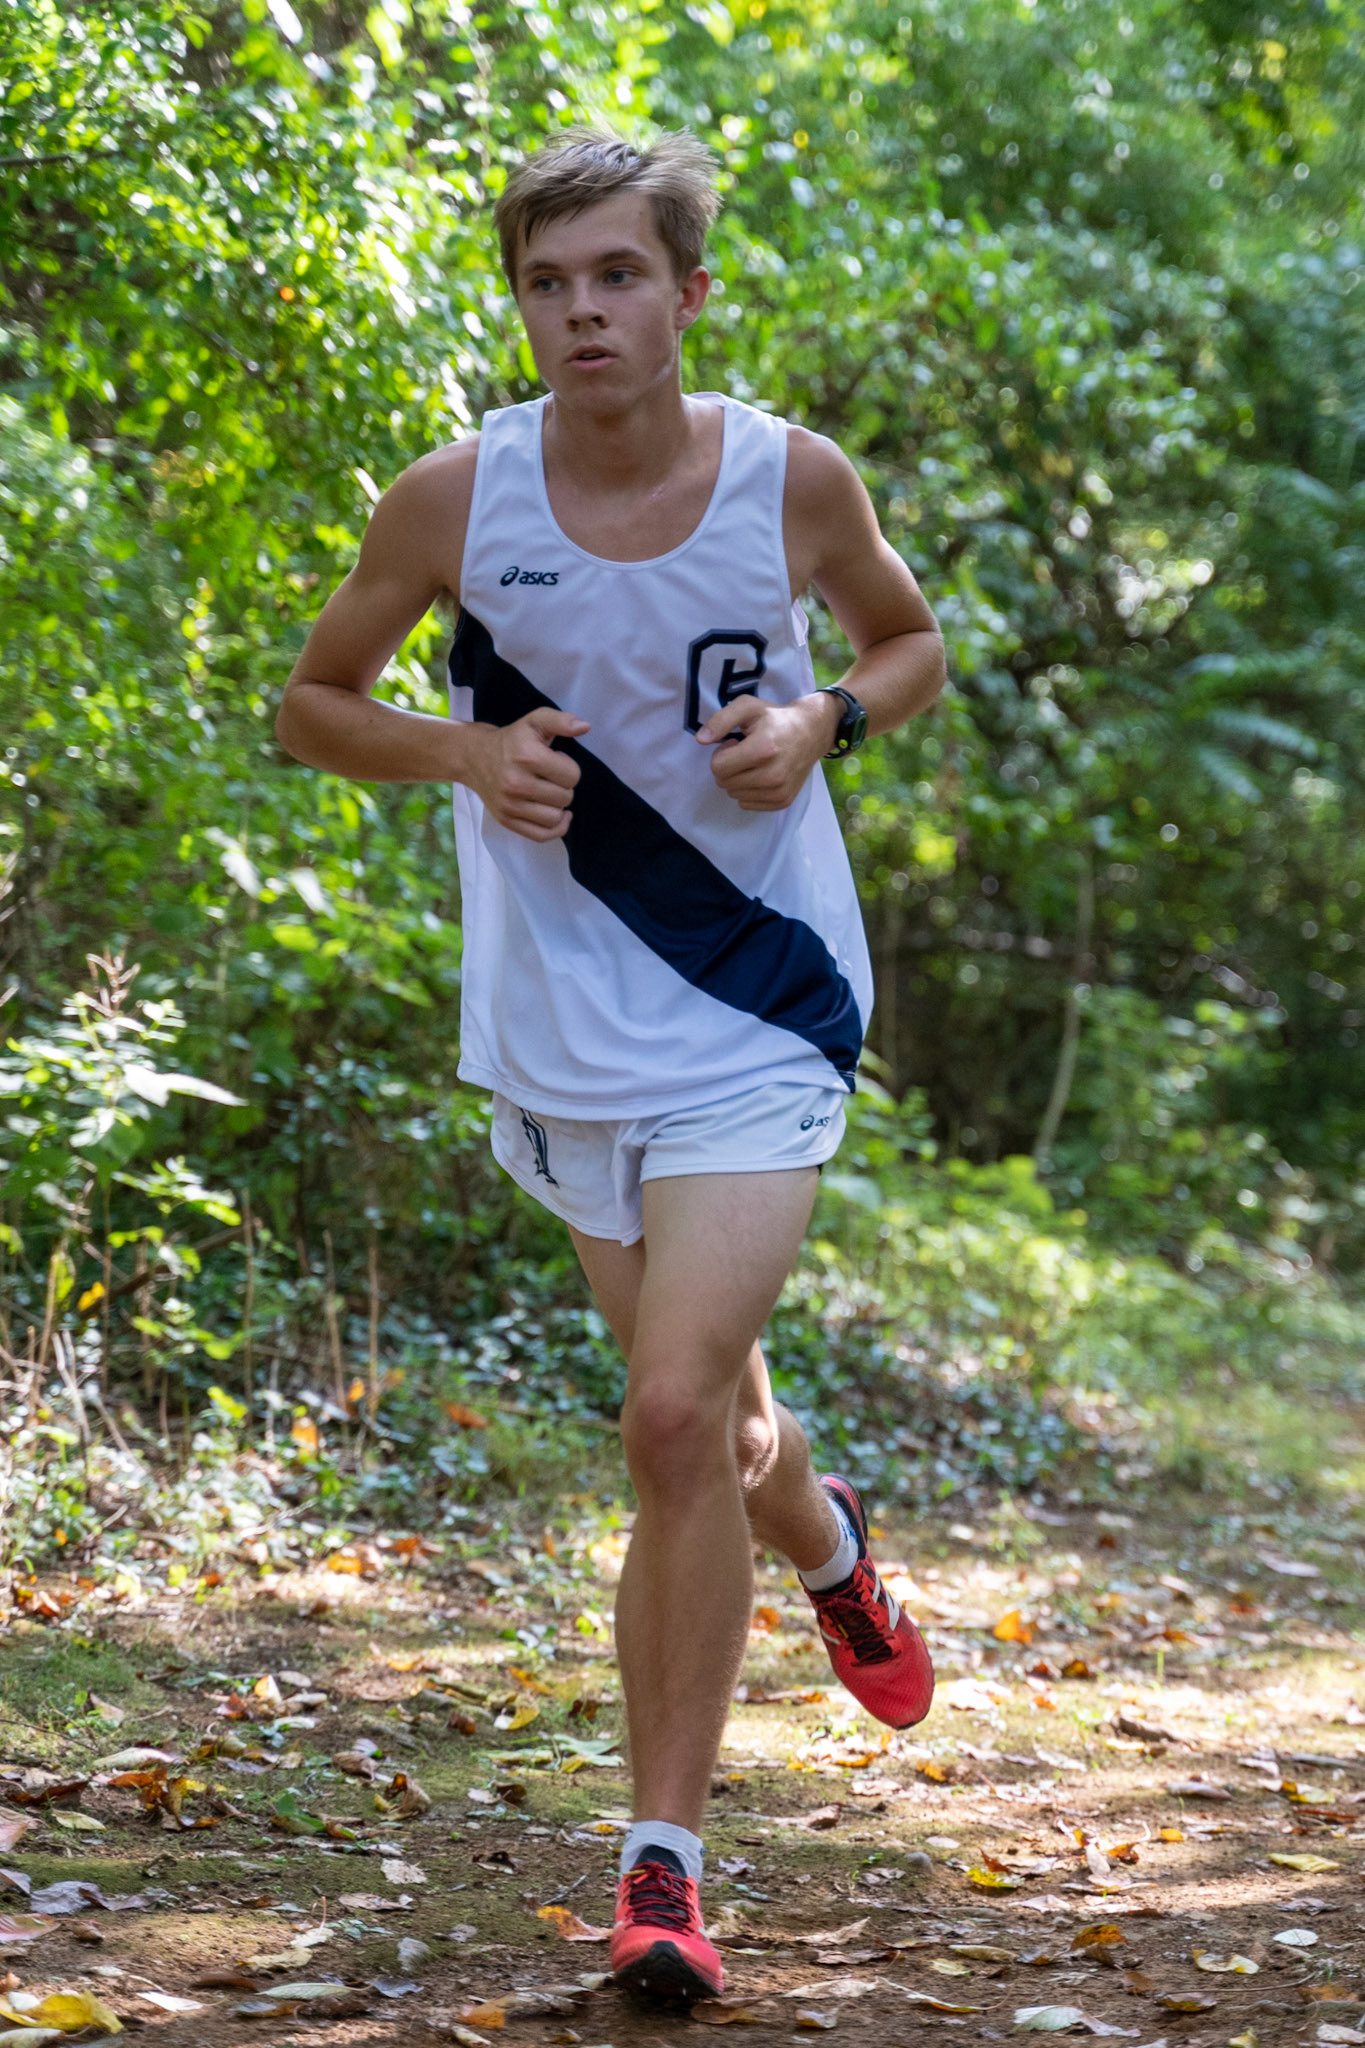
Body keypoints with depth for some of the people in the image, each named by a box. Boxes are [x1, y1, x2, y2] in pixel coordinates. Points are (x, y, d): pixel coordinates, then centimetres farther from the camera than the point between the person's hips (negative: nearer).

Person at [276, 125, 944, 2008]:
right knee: (718, 1439, 15)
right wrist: (466, 752, -14)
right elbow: (313, 702, 6)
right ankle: (831, 1546, 52)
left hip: (757, 1027, -2)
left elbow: (913, 641, 12)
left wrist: (823, 722, -10)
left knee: (675, 1417, -16)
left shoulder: (793, 480, -7)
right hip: (559, 1040, 2)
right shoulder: (456, 499, -7)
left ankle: (666, 1860, -4)